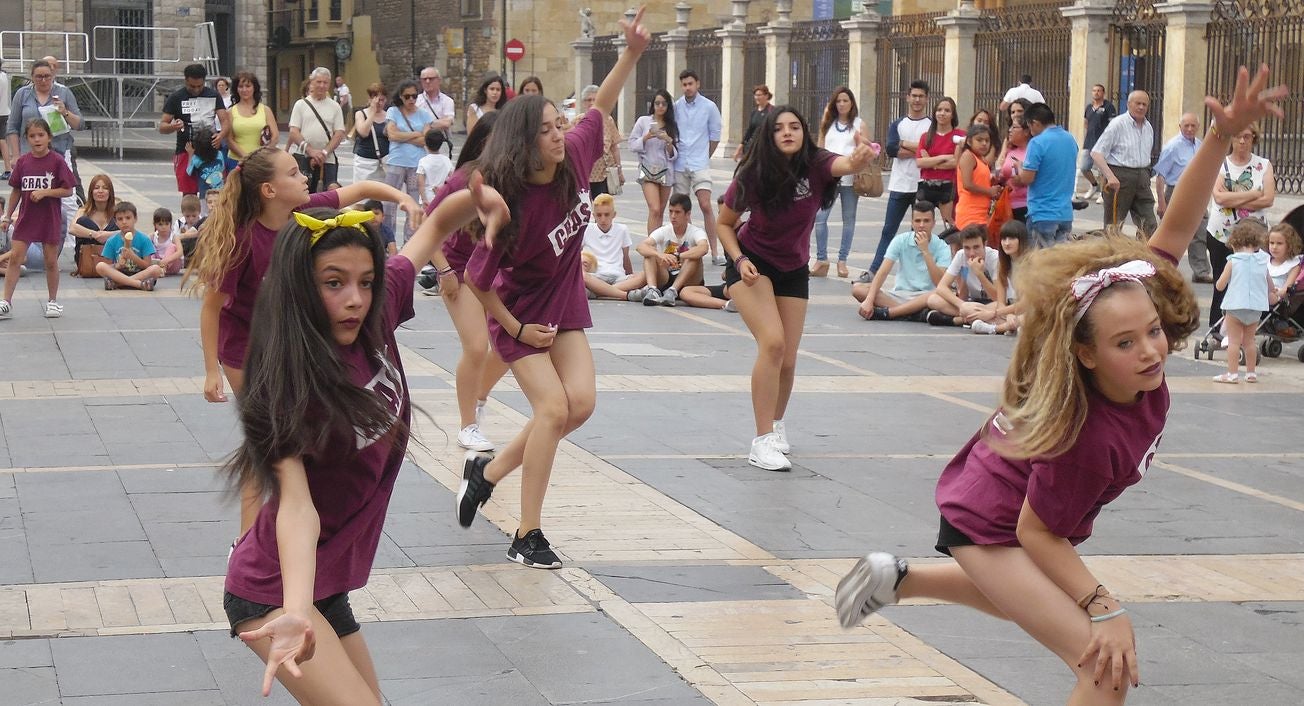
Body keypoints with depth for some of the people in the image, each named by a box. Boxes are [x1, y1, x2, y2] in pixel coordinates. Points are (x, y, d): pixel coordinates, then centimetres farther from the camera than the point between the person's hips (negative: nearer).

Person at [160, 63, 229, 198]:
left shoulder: (213, 96, 8)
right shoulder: (176, 97, 3)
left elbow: (225, 121, 2)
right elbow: (162, 126, 1)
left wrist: (221, 135, -21)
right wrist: (173, 127, -23)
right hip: (185, 151, -1)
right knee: (188, 195, -3)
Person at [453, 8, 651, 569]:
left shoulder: (574, 160, -13)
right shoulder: (512, 203, -29)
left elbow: (600, 106, 6)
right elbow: (477, 277, -18)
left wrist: (632, 53, -6)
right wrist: (516, 329, -12)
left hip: (565, 310, 6)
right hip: (519, 314, -6)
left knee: (580, 402, -10)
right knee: (553, 407, -18)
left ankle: (486, 472, 11)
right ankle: (527, 537, -8)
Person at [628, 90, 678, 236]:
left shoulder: (672, 126, 8)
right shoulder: (643, 121, 2)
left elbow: (674, 155, 6)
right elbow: (632, 145, 1)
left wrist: (668, 141, -13)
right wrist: (646, 137, -15)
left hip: (666, 171, 3)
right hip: (648, 170, -3)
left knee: (660, 212, 7)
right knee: (654, 210, -17)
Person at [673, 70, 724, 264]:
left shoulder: (709, 107, -1)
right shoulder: (676, 107, 5)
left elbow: (715, 135, 6)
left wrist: (704, 157, 9)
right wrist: (674, 148, 6)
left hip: (700, 164, -3)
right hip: (680, 164, 3)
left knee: (706, 206, -12)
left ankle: (714, 252, -12)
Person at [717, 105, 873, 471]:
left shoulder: (816, 165, -21)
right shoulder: (753, 175, -21)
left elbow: (844, 165, -44)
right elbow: (724, 223, -7)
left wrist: (859, 159, -67)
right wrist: (740, 260, -22)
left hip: (794, 271, 3)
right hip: (752, 264, -3)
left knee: (787, 361, 6)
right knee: (773, 342, -23)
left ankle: (777, 424, 37)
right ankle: (762, 442, -19)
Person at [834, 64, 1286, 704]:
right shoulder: (1085, 435, -42)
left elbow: (1177, 227, -24)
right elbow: (1036, 532, -30)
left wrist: (1223, 135, -38)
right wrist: (1103, 609, -29)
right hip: (990, 525, -9)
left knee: (1016, 600, 40)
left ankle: (896, 579, 54)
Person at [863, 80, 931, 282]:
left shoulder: (933, 126, 3)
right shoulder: (897, 124, 11)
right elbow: (891, 149, -5)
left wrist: (905, 144, -8)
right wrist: (918, 151, -11)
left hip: (923, 188, -2)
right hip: (899, 186, 2)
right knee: (888, 230, 2)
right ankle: (873, 271, 1)